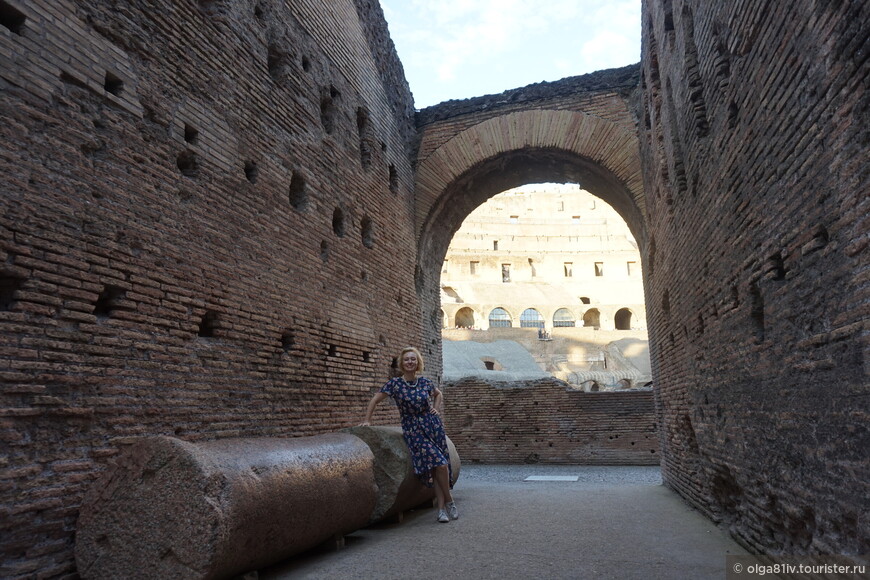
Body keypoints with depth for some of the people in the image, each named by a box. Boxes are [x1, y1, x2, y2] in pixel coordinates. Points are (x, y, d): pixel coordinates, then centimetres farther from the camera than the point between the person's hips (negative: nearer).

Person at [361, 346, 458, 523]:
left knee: (440, 467, -2)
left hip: (433, 425, 3)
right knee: (439, 463, -16)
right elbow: (375, 400, -2)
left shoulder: (425, 382, 3)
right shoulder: (395, 383, -6)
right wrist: (366, 420, -5)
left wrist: (436, 408, 8)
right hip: (413, 430, -3)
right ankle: (449, 501, 4)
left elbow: (438, 394, 23)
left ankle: (441, 508, 10)